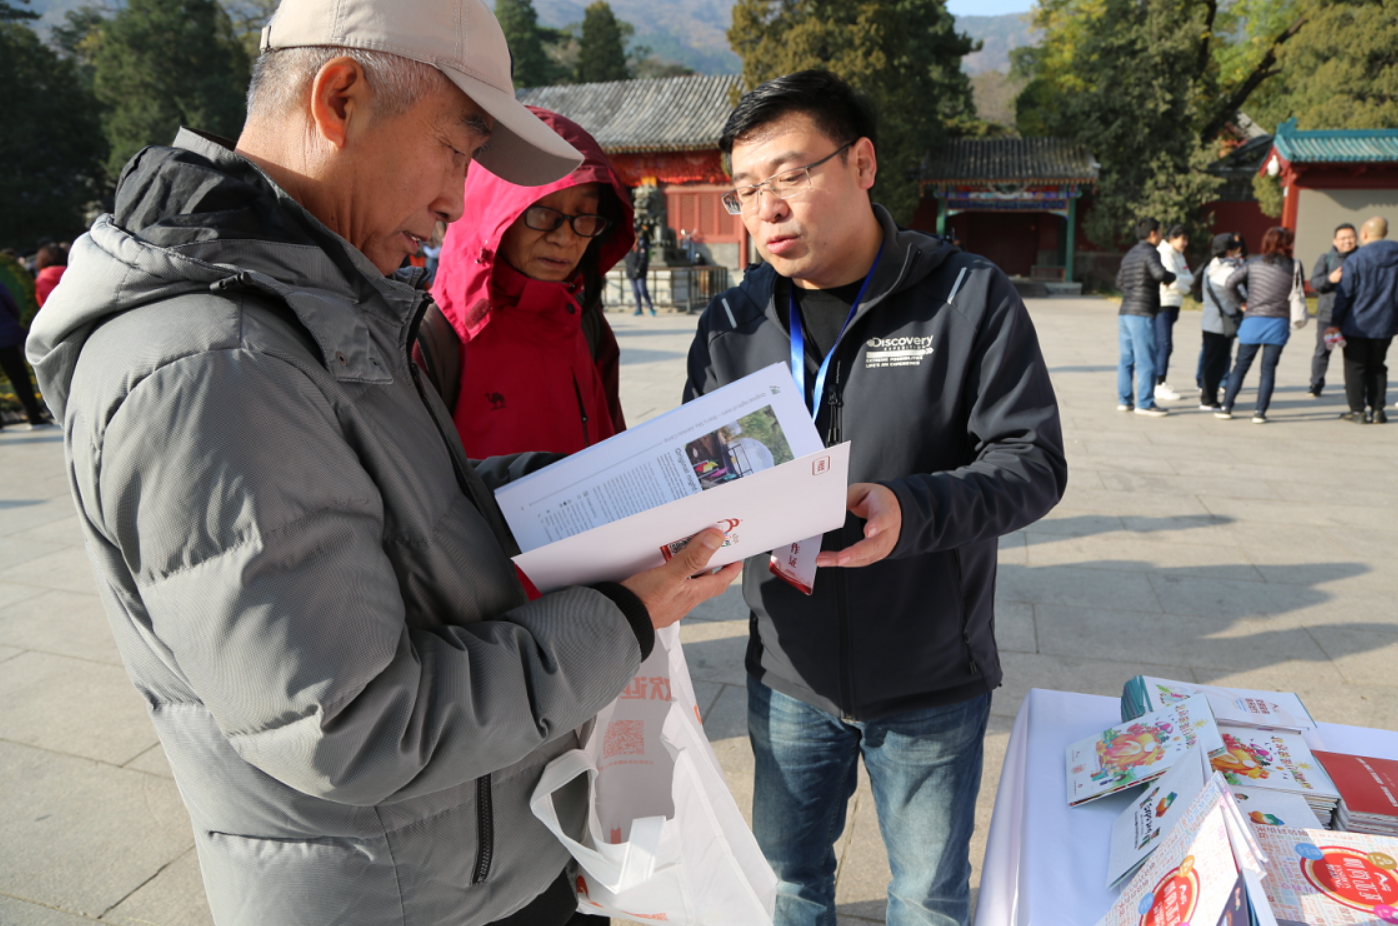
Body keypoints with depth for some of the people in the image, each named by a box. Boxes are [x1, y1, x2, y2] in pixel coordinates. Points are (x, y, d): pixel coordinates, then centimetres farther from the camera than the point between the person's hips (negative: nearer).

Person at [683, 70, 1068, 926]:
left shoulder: (970, 298, -10)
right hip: (789, 673, 3)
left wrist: (913, 509, -30)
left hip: (931, 679, -2)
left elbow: (1034, 460, -12)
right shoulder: (732, 324, 0)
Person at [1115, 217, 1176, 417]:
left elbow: (1119, 282, 26)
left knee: (1126, 359, 10)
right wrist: (1171, 278, -5)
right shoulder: (1149, 252, -8)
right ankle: (1145, 403, -3)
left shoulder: (1130, 254, 18)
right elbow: (1160, 273, -25)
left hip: (1125, 312, 9)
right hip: (1142, 314, -9)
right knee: (1146, 361, -5)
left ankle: (1124, 400, 13)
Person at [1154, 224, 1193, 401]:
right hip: (1162, 305, -9)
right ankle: (1160, 385, -10)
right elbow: (1170, 280, -18)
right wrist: (1186, 289, -1)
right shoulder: (1164, 254, -10)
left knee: (1162, 345, 11)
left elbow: (1190, 278, 12)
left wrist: (1181, 280, -9)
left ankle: (1160, 382, 15)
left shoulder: (1178, 255, 19)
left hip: (1173, 305, 9)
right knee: (1164, 345, -11)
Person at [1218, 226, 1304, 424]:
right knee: (1268, 369, 3)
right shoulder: (1294, 267, 0)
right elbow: (1296, 296, 3)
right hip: (1278, 324, -1)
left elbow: (1230, 282, -5)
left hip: (1253, 321, 1)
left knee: (1241, 366, 8)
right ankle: (1260, 412, 1)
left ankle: (1226, 407, 8)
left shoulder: (1254, 263, 1)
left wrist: (1241, 302, 6)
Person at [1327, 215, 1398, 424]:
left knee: (1355, 368, 4)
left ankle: (1357, 410, 4)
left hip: (1357, 325, -4)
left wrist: (1335, 323, -5)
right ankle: (1378, 410, 13)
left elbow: (1344, 295, -10)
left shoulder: (1355, 260, -11)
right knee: (1377, 367, 14)